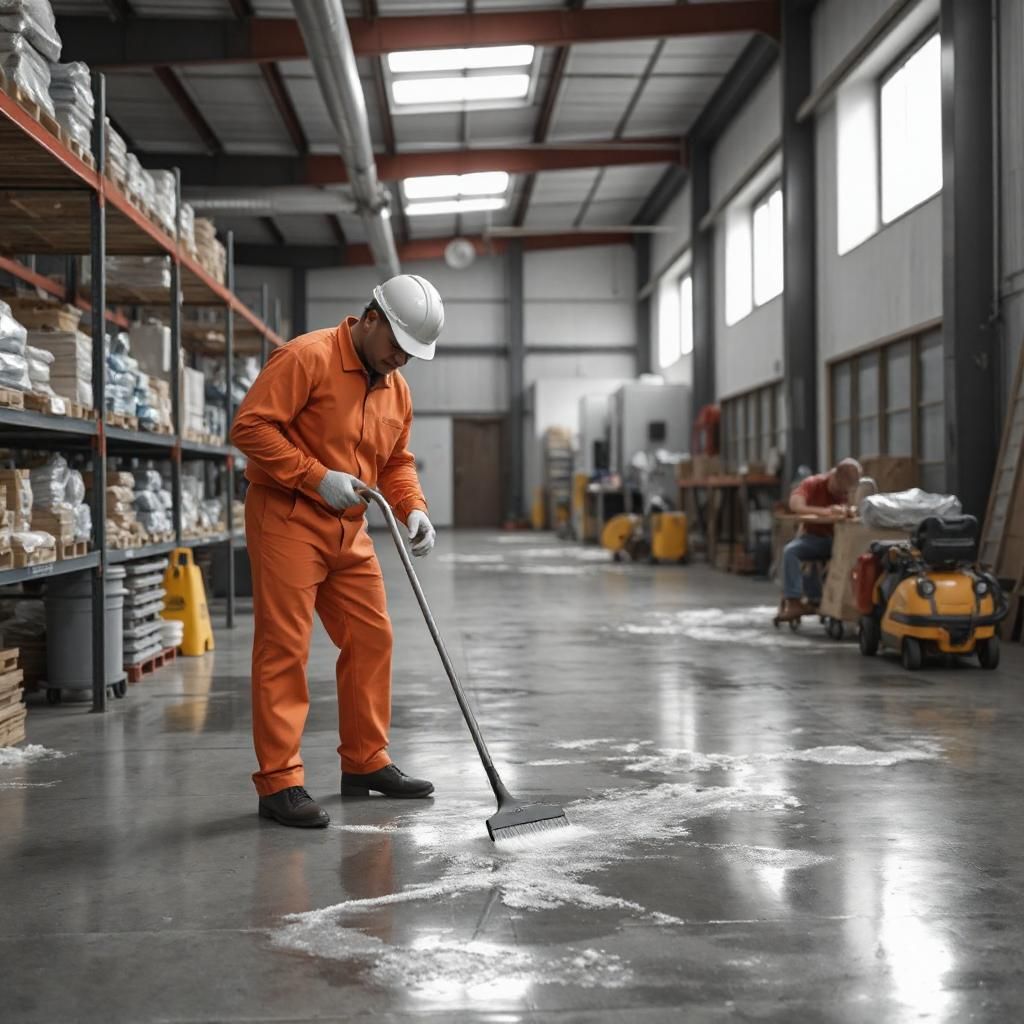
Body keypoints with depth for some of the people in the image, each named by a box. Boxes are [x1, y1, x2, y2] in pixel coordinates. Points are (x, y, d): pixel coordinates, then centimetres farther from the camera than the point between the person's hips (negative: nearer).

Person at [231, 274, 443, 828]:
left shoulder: (396, 388, 12)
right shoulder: (307, 357, -13)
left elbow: (396, 461, 21)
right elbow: (251, 426, -18)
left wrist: (413, 509, 2)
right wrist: (316, 477, -21)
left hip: (349, 530, 8)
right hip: (287, 518, -8)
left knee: (371, 638, 10)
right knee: (283, 648, -7)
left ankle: (365, 762, 23)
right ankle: (279, 781, -2)